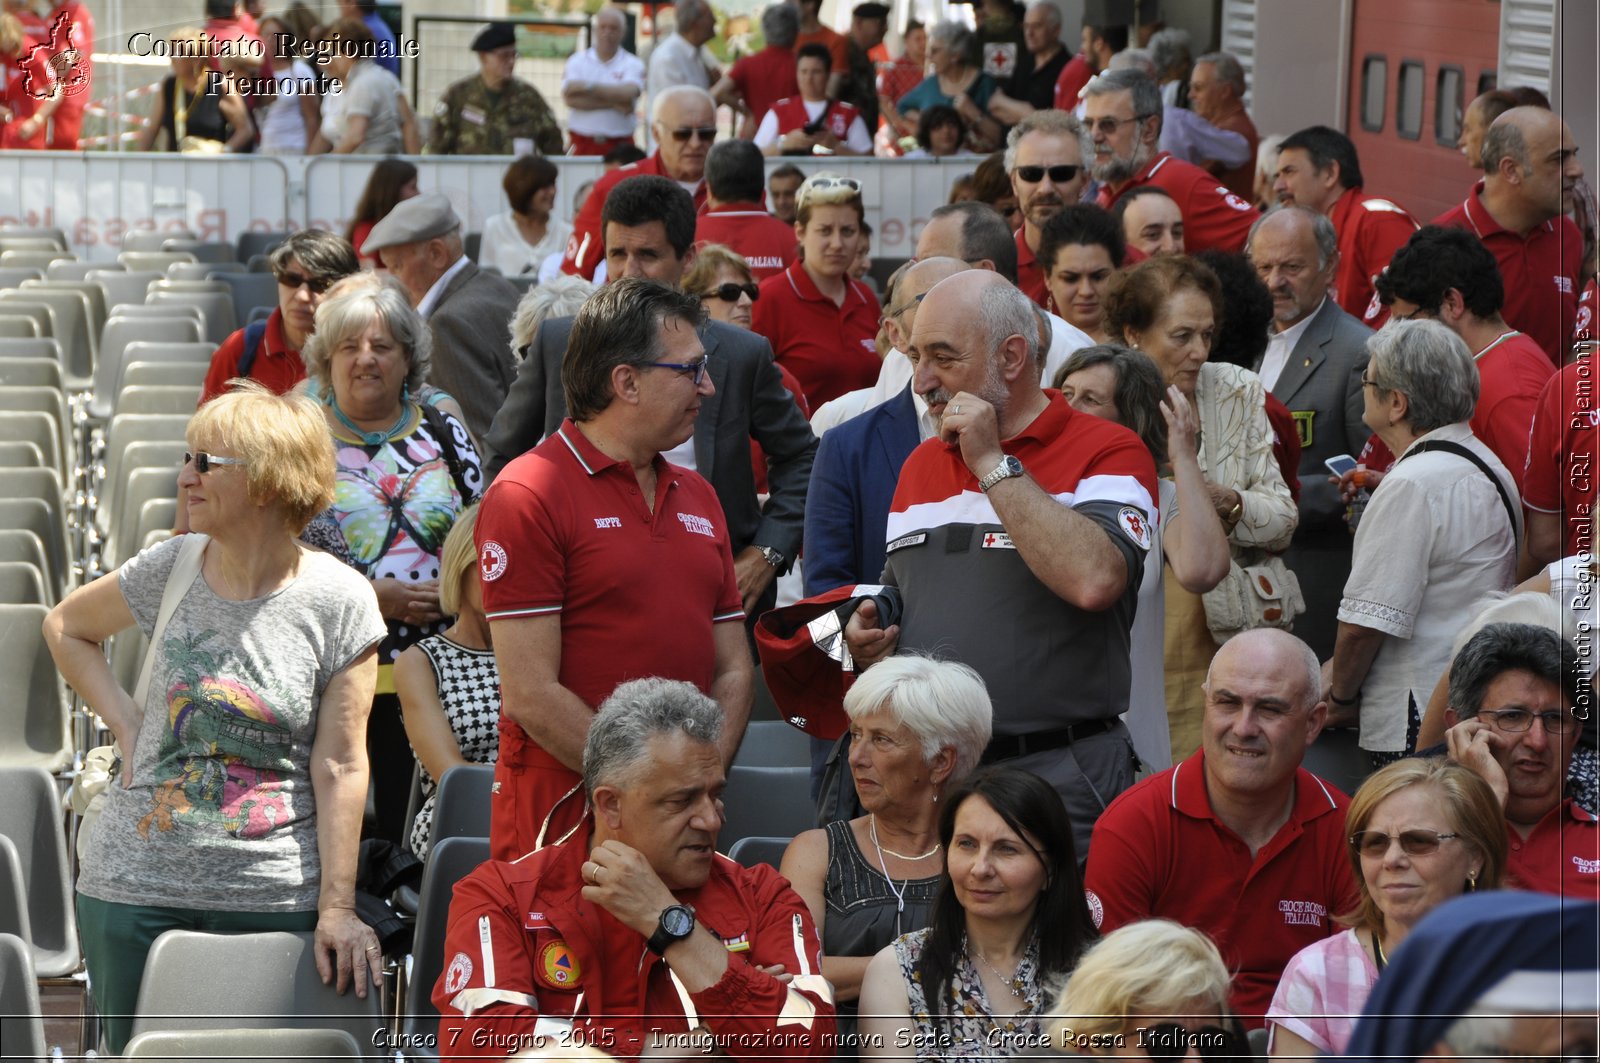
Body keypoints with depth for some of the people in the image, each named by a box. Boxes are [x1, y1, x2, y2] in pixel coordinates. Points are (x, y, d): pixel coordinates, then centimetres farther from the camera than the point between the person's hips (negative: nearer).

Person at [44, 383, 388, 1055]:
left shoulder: (338, 601, -7)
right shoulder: (173, 567, 1)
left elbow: (340, 767, -7)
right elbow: (65, 627, 20)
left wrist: (337, 908, -10)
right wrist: (127, 726, 5)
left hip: (274, 896, -3)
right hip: (134, 890, 3)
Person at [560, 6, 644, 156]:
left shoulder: (632, 64, 4)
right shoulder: (577, 61, 7)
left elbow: (628, 94, -15)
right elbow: (570, 98, -8)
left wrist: (587, 86, -9)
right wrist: (612, 102, -12)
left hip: (619, 145, -1)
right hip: (582, 142, 1)